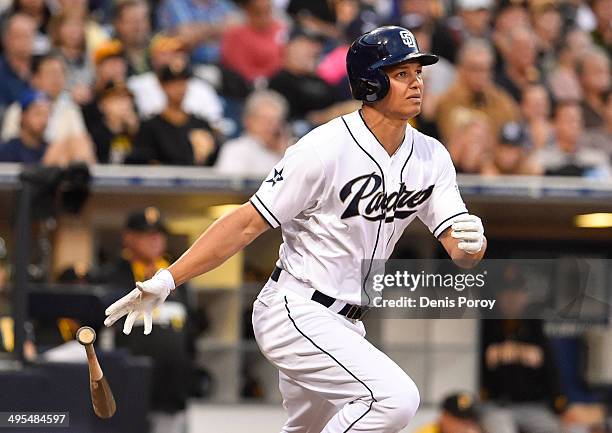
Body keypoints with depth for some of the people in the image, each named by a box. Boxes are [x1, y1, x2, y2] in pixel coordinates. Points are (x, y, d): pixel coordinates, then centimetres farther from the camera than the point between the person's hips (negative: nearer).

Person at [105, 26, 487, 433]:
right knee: (396, 397, -25)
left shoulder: (431, 157, 2)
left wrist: (471, 241, -27)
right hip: (296, 312, -8)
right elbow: (248, 223, -17)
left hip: (343, 323, 8)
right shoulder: (325, 149, -18)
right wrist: (166, 280, -24)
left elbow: (462, 253, -1)